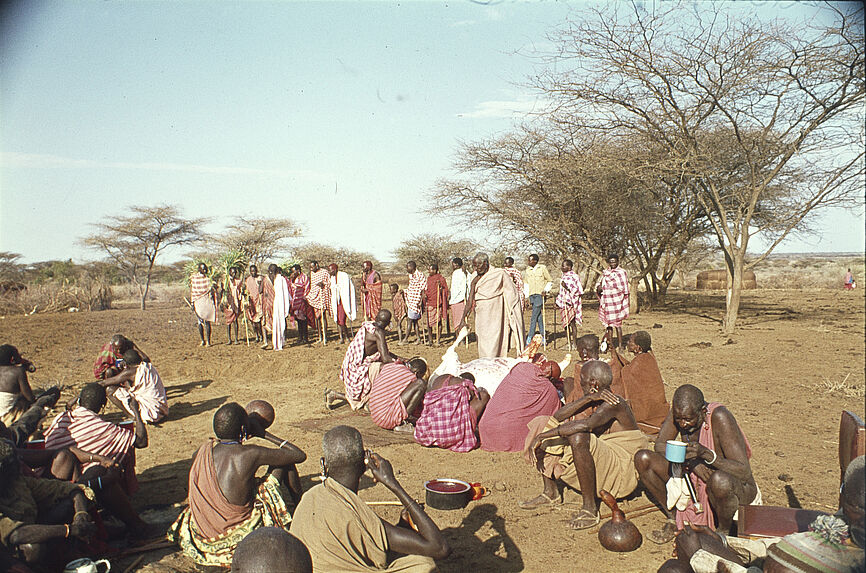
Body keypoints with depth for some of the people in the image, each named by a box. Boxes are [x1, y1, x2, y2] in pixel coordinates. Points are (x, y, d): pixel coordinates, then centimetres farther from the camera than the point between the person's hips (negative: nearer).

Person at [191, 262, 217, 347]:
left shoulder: (208, 278, 5)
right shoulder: (194, 278, 2)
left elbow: (212, 290, 9)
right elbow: (191, 290, 6)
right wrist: (192, 302, 3)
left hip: (207, 301, 0)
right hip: (197, 301, 0)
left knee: (207, 321, -4)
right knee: (200, 321, 0)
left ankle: (208, 341, 0)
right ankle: (202, 340, 11)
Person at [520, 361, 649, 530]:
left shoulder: (612, 403, -21)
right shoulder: (595, 400, 6)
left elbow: (585, 424, -41)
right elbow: (558, 416, -5)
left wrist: (542, 436, -38)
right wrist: (589, 398, -18)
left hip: (622, 473, -9)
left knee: (579, 438, -40)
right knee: (540, 423, 3)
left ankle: (590, 509, -26)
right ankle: (550, 492, 9)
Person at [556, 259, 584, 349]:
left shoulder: (573, 276, -10)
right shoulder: (564, 276, 15)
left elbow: (578, 290, -17)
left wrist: (567, 287, -26)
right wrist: (558, 294, 15)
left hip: (571, 303, -8)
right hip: (563, 303, 8)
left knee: (572, 323, -6)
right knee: (565, 324, 9)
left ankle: (575, 343, 0)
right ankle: (569, 343, 16)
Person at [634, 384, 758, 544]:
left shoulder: (720, 417, -27)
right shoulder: (679, 410, -12)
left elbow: (745, 472, -28)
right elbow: (660, 445, -4)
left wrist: (707, 454, -42)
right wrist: (690, 461, -23)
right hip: (695, 481, 5)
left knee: (719, 480, -42)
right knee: (643, 459, -11)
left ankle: (724, 530, -8)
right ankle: (673, 520, 5)